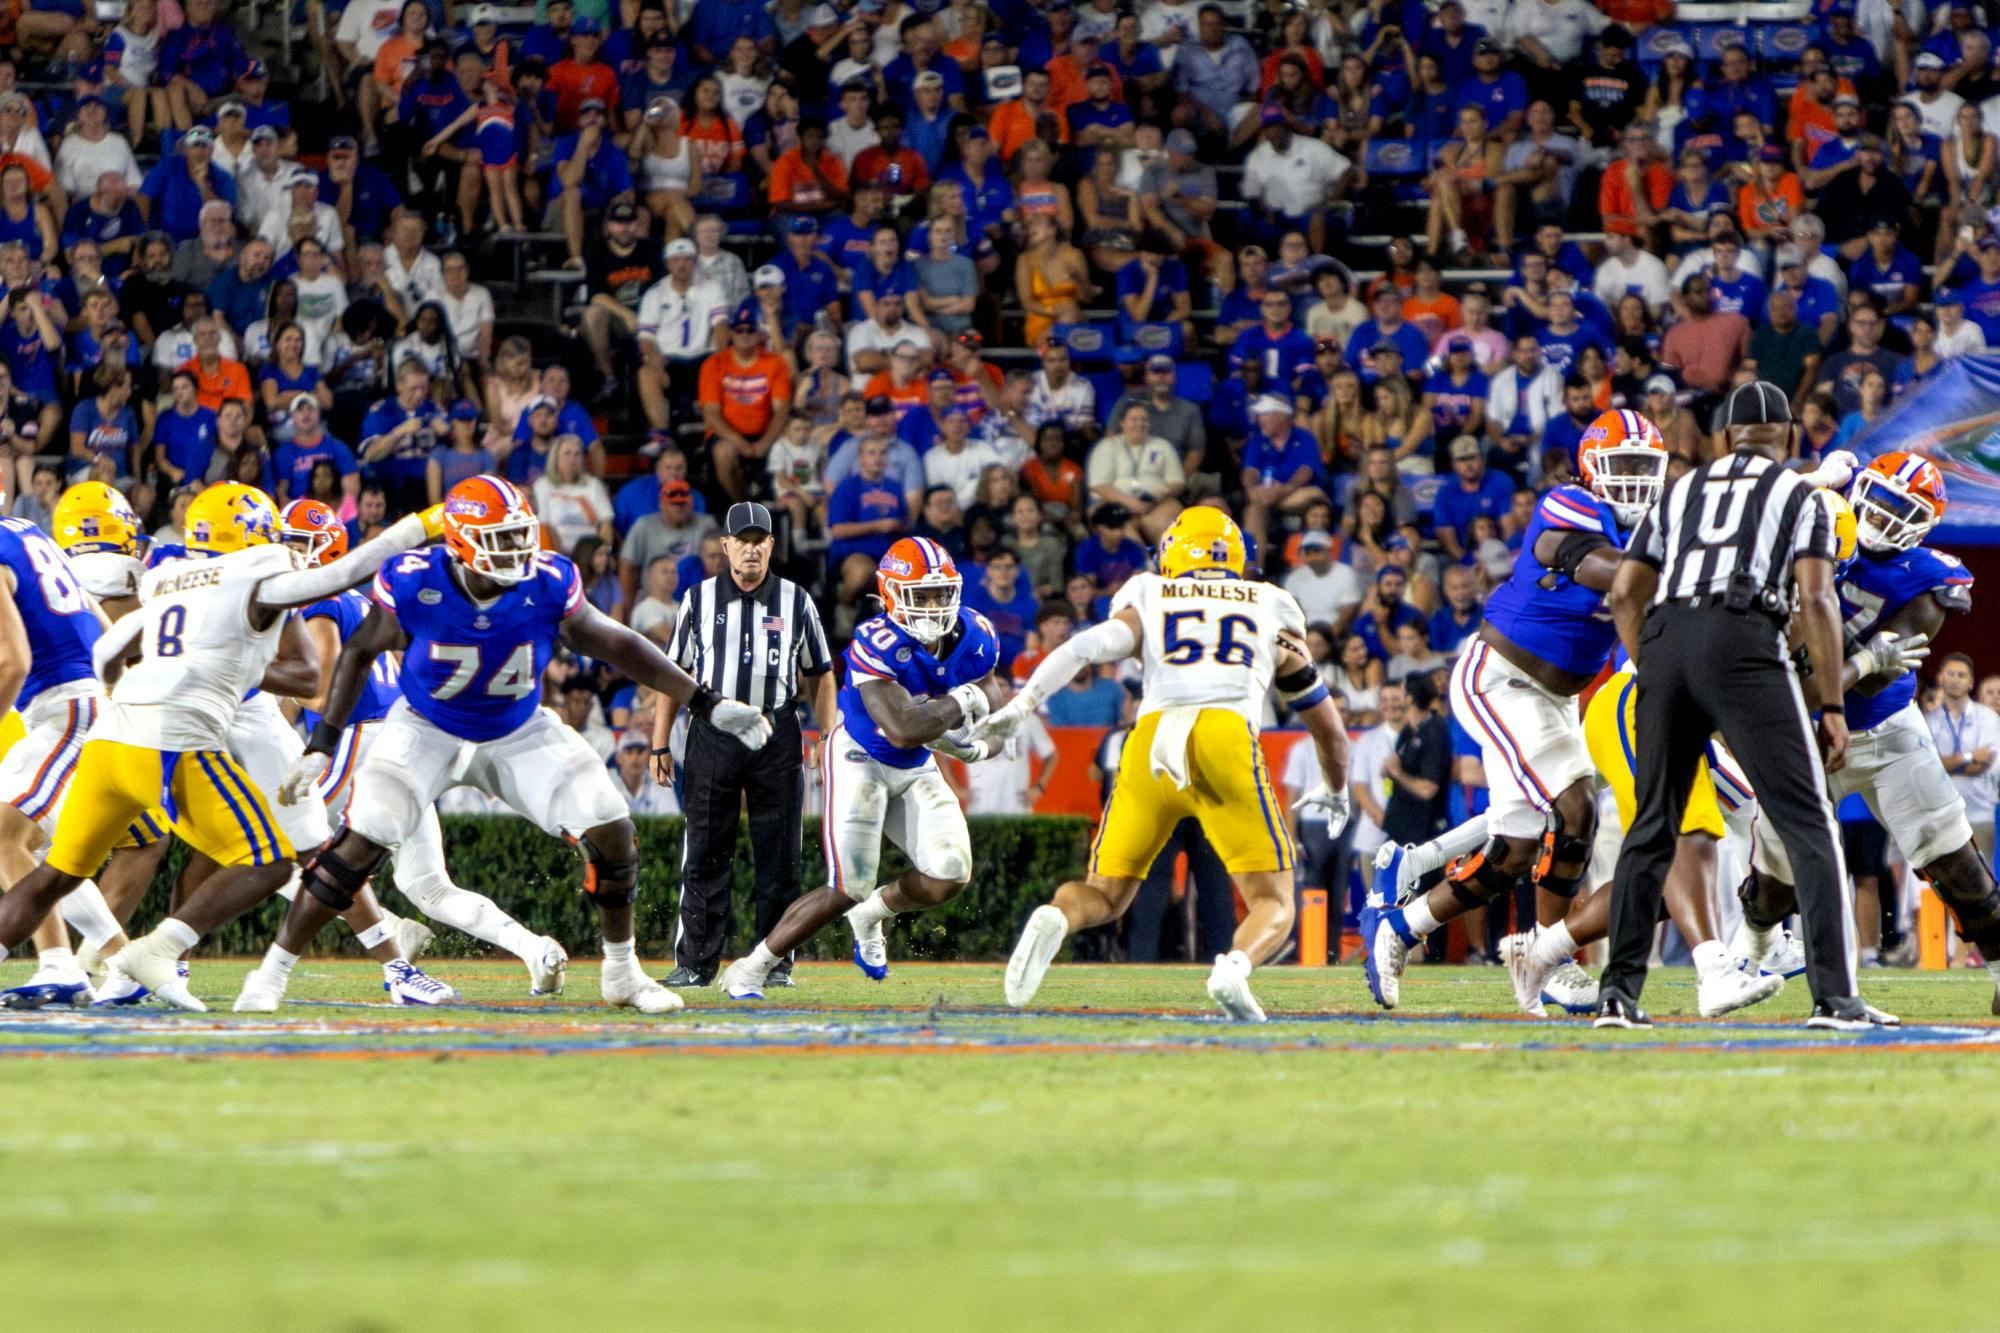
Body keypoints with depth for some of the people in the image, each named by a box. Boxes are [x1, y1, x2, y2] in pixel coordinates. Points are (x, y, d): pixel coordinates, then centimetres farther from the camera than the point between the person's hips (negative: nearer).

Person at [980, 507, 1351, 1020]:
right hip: (1228, 737, -1)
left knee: (1105, 894, 14)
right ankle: (1235, 967, -30)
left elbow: (1092, 645, 3)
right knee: (1273, 905, 5)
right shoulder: (1271, 610, 29)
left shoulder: (1148, 598, 25)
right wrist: (1335, 789, 55)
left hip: (1153, 736, 1)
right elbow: (1327, 724, 38)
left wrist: (1024, 702, -4)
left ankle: (1054, 919, -22)